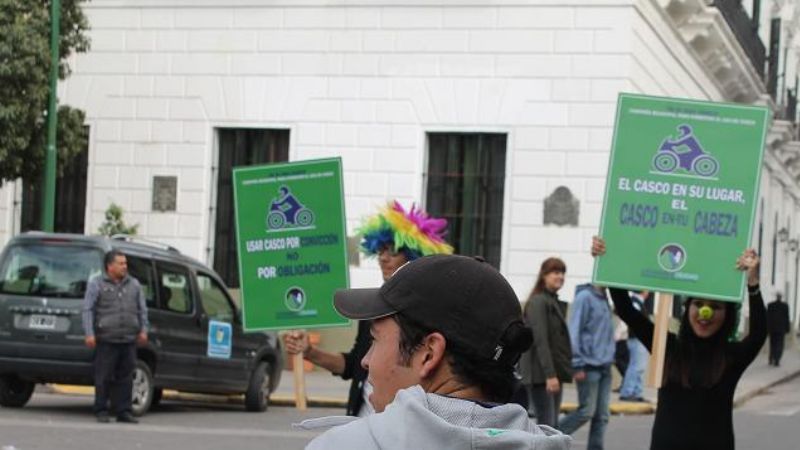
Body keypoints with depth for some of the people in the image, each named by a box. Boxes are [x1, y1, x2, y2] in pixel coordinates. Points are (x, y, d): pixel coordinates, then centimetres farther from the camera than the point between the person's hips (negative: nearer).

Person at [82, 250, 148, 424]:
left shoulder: (134, 285, 16)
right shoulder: (96, 284, 4)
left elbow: (142, 309, 19)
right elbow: (88, 310, -1)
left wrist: (143, 330, 8)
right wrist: (89, 334, -10)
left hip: (129, 340, 4)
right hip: (106, 340, -4)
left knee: (125, 377, 3)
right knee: (104, 377, -2)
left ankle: (124, 412, 8)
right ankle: (101, 411, 6)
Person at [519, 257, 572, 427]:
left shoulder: (556, 303, 18)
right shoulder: (538, 302, -10)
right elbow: (540, 340, -18)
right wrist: (550, 374, -23)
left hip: (554, 372, 9)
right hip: (540, 374, -9)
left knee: (553, 424, 9)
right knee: (546, 424, -12)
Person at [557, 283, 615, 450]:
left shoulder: (604, 299, 15)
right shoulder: (585, 297, -9)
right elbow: (574, 332, -14)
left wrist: (610, 358, 13)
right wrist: (577, 365, -16)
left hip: (605, 367, 8)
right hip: (589, 367, -8)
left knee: (602, 415, 4)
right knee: (586, 411, -7)